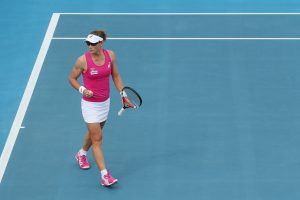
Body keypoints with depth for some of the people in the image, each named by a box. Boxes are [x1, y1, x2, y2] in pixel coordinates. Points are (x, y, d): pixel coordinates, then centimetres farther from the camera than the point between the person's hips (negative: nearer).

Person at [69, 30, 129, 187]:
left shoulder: (110, 55, -7)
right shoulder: (82, 60, -18)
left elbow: (115, 76, 8)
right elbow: (72, 78, -4)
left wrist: (122, 93, 1)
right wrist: (82, 90, -21)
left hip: (105, 102, 5)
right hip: (90, 104, -5)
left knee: (94, 133, 24)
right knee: (97, 139, -7)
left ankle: (82, 154, 53)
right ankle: (104, 175, -7)